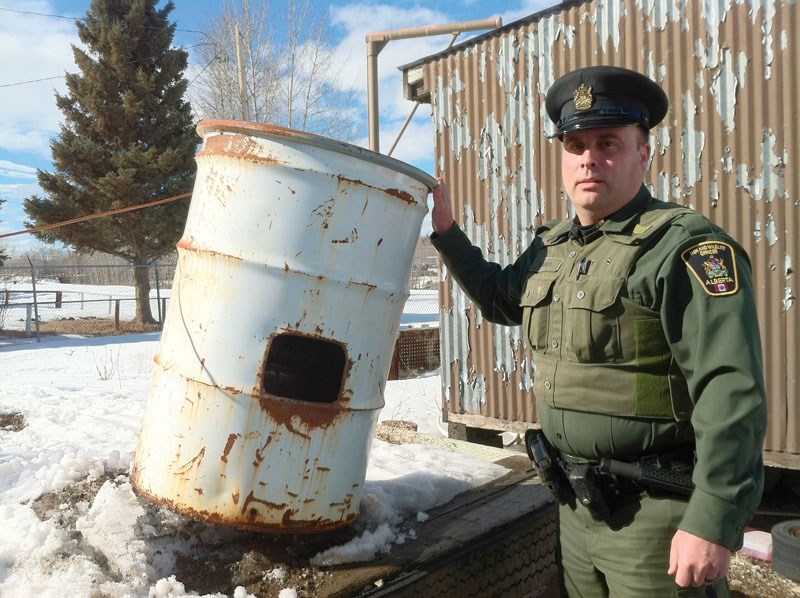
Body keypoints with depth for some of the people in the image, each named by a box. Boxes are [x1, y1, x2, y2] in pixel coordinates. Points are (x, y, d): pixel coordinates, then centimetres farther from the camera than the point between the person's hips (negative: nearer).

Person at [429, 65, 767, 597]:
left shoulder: (685, 247, -17)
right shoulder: (552, 247, 6)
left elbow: (731, 393, -23)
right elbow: (500, 298, 25)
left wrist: (714, 524, -26)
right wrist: (447, 232, 14)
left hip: (658, 513, -7)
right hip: (577, 505, 8)